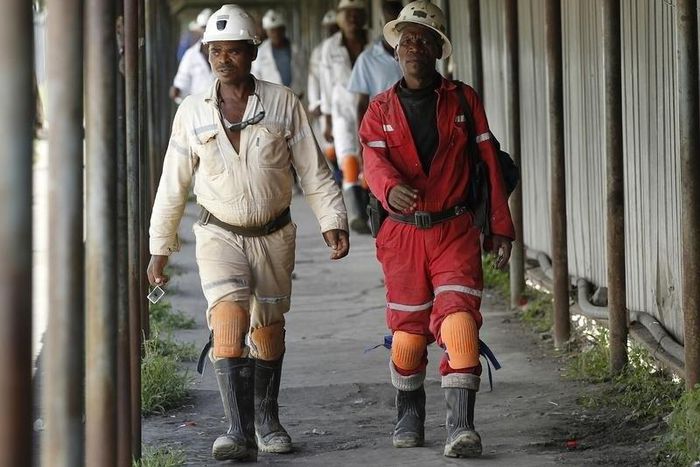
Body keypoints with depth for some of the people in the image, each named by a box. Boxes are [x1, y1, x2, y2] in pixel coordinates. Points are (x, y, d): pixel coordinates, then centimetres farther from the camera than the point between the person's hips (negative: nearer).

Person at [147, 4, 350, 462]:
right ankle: (240, 432, -25)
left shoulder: (284, 103, -4)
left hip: (273, 235, 1)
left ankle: (267, 420, 33)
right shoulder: (193, 112, -2)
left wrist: (333, 222, -10)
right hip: (219, 235, -1)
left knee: (268, 330, 12)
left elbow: (314, 171, -1)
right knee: (229, 318, -20)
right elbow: (173, 186, 4)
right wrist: (159, 248, 5)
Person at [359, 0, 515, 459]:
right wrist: (390, 189, -35)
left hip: (456, 230, -1)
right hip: (404, 232, 1)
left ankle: (461, 426, -20)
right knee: (408, 328, 8)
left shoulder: (464, 101, 5)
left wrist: (501, 225, 2)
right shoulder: (381, 109, 4)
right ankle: (409, 414, 32)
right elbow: (374, 162, -12)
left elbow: (489, 163, 6)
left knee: (459, 318, -16)